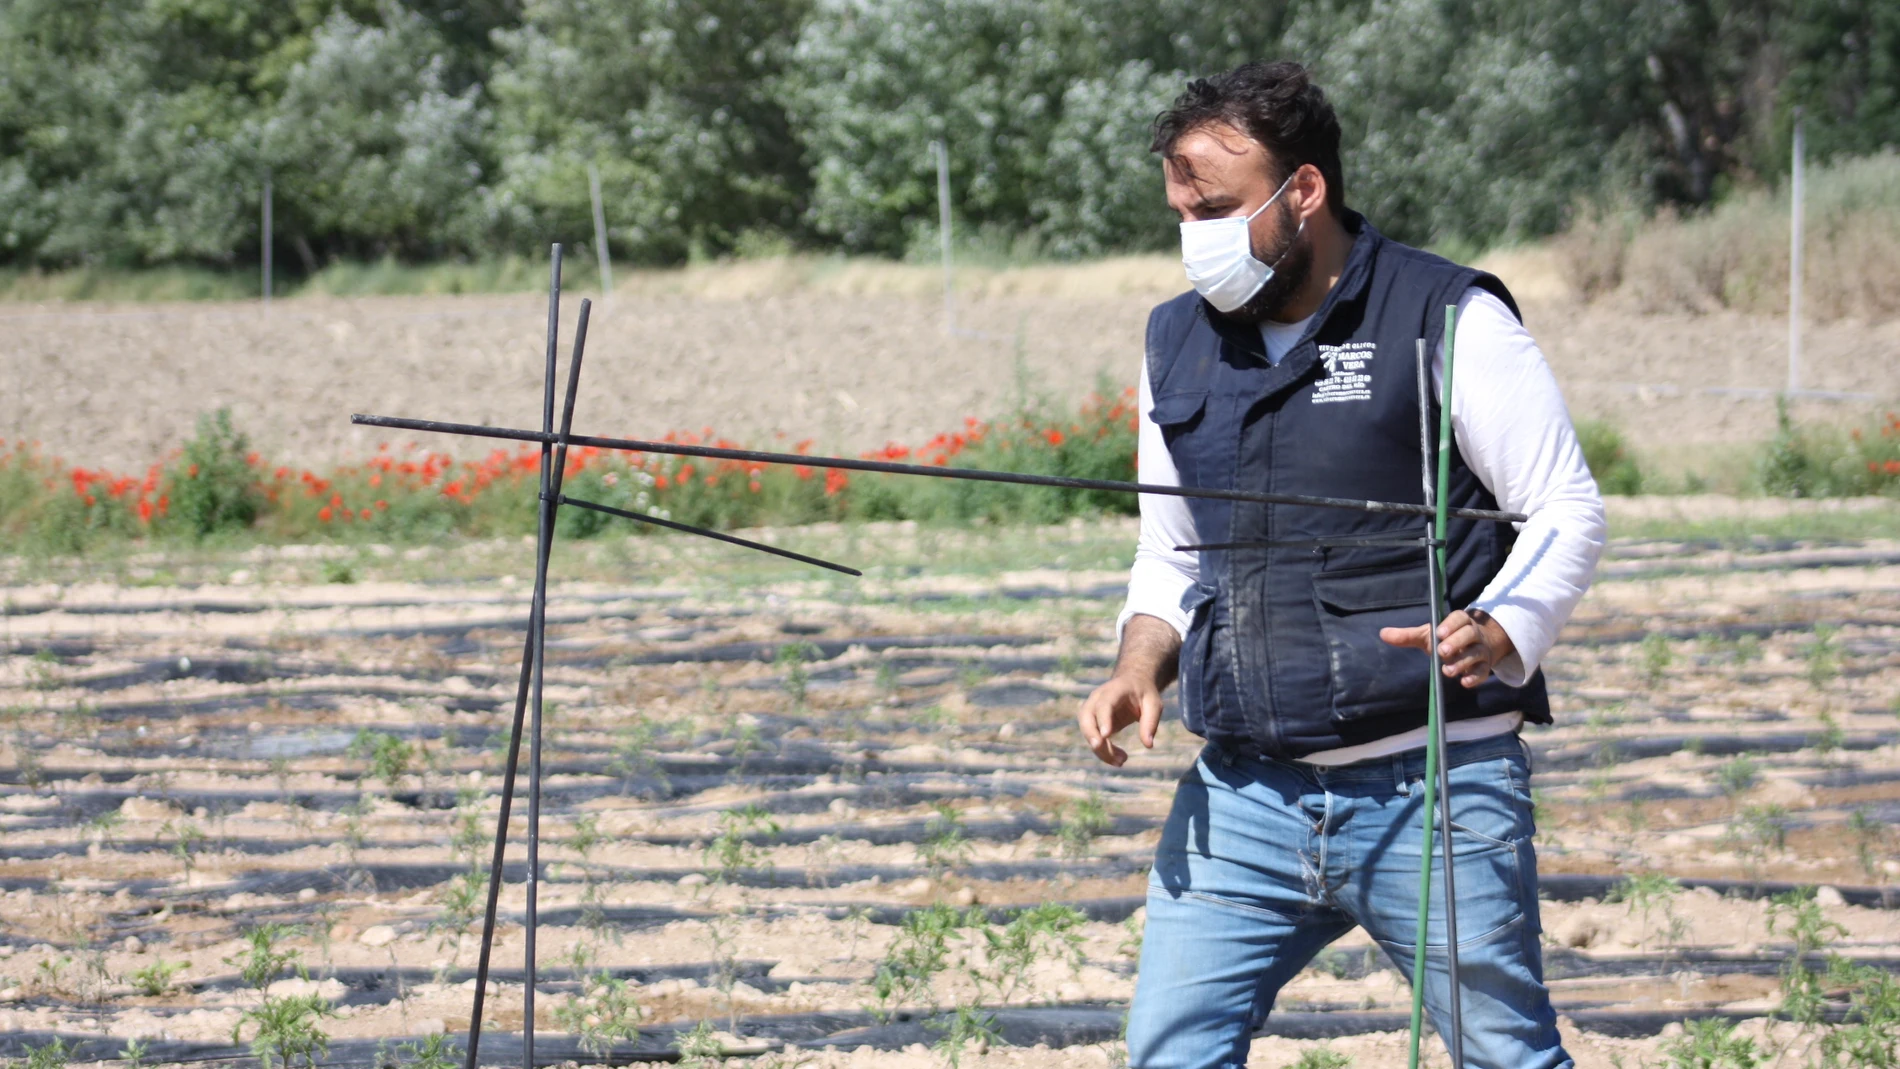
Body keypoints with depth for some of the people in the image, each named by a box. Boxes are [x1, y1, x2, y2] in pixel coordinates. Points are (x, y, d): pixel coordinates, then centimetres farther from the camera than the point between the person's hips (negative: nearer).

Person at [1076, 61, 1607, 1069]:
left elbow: (1567, 508, -4)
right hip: (1241, 796, 5)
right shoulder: (1179, 342, 13)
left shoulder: (1448, 318, -5)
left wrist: (1499, 635, -22)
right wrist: (1140, 668, 2)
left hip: (1432, 787, -5)